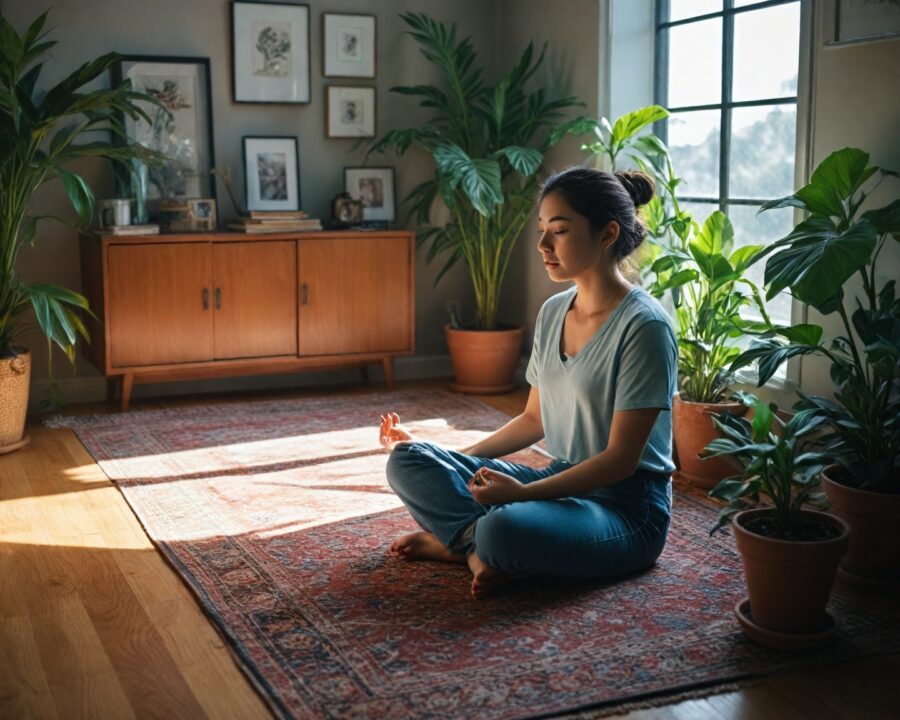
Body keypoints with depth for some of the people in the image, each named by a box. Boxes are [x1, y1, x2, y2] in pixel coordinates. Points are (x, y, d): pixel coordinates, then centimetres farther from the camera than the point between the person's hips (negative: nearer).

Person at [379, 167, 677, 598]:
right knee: (406, 461, -3)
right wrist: (454, 460, 8)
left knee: (504, 529, -38)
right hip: (562, 481, 8)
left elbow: (621, 459, -19)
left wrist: (523, 493, -27)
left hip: (626, 508, -8)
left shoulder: (643, 326, -17)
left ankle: (460, 538, -8)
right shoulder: (553, 312, 7)